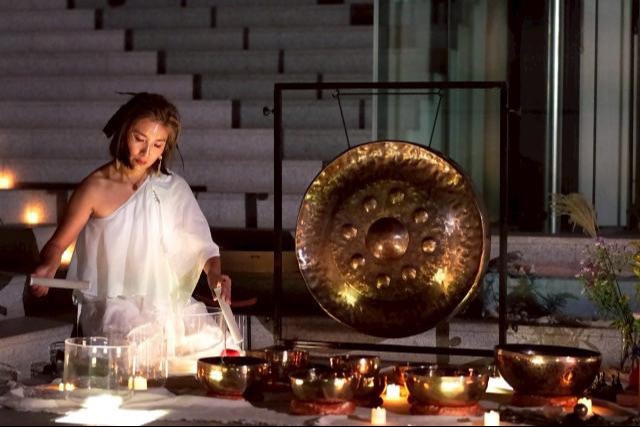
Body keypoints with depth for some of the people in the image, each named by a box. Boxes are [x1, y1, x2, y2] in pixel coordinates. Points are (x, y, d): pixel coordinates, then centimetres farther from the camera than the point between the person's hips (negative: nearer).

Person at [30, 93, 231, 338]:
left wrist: (213, 272, -16)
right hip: (111, 317, -3)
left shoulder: (173, 189, 5)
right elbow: (58, 244, 0)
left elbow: (202, 244, 5)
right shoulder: (96, 188, -5)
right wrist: (47, 267, -21)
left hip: (162, 315, 3)